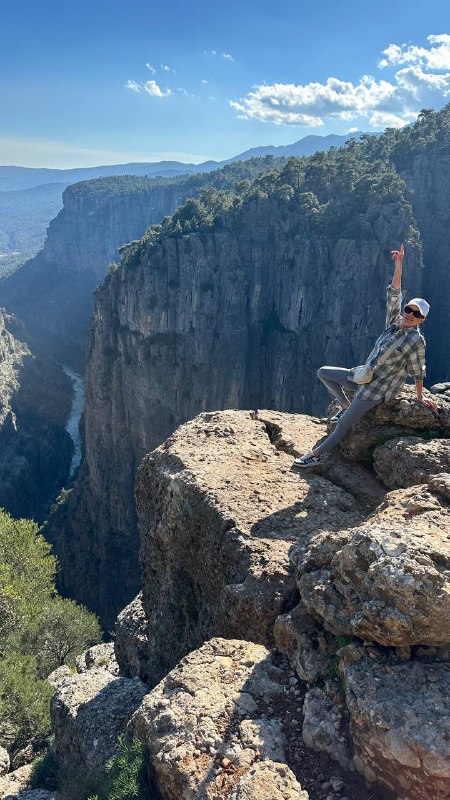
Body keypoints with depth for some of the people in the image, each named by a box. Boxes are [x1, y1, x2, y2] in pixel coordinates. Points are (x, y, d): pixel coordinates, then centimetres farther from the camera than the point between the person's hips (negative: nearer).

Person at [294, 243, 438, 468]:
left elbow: (418, 371, -7)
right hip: (363, 377, 7)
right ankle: (345, 405, 19)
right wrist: (399, 264, -16)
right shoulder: (394, 323, 1)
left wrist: (419, 397, -1)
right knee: (323, 372, 13)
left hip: (376, 390, -7)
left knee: (342, 426, -7)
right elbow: (394, 294, -6)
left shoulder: (416, 340, -15)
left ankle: (315, 455, 5)